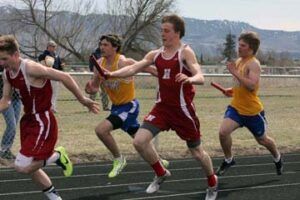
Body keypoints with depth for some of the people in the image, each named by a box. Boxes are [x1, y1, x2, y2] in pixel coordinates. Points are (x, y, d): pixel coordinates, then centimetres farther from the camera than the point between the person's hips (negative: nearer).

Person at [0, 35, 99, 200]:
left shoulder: (31, 69, -23)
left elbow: (65, 77, -19)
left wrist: (82, 100, -13)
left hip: (42, 122, -9)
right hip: (28, 120, 9)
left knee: (21, 166, -16)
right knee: (29, 166, 13)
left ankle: (57, 156, 6)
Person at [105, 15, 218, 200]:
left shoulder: (185, 52, -12)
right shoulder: (155, 54, 4)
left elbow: (201, 77, -24)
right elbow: (133, 68, -7)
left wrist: (189, 79, -48)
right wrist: (112, 74, -25)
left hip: (183, 109, -4)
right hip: (162, 107, 5)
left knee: (197, 151, 9)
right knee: (139, 141, -12)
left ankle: (213, 182, 37)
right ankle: (161, 174, 13)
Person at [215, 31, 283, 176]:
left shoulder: (253, 64, -18)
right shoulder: (239, 61, 6)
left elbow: (252, 85, -32)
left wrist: (235, 72, -32)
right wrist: (233, 90, 7)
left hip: (253, 111, -6)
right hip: (236, 107, 6)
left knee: (262, 140, 16)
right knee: (223, 132, -19)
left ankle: (277, 158, 46)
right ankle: (228, 160, 4)